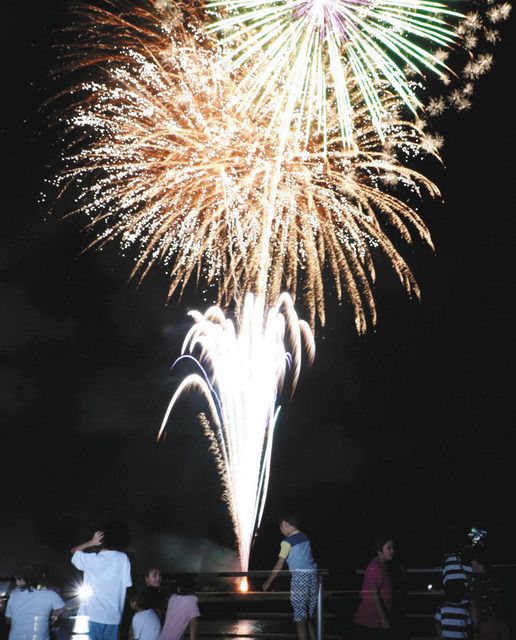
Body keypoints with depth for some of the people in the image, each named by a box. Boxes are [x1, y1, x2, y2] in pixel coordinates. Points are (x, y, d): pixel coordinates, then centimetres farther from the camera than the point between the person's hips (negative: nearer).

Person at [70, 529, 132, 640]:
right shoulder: (123, 558, -3)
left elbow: (74, 551, 14)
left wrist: (91, 542, 1)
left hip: (91, 616, -2)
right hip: (113, 618, 2)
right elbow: (126, 584, 0)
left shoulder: (89, 559, -5)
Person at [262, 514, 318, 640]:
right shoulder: (304, 537, 15)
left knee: (300, 617, -3)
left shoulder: (287, 542, -4)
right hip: (313, 574, 7)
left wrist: (268, 582, 6)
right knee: (309, 617, 14)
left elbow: (279, 566, -3)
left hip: (299, 577, -7)